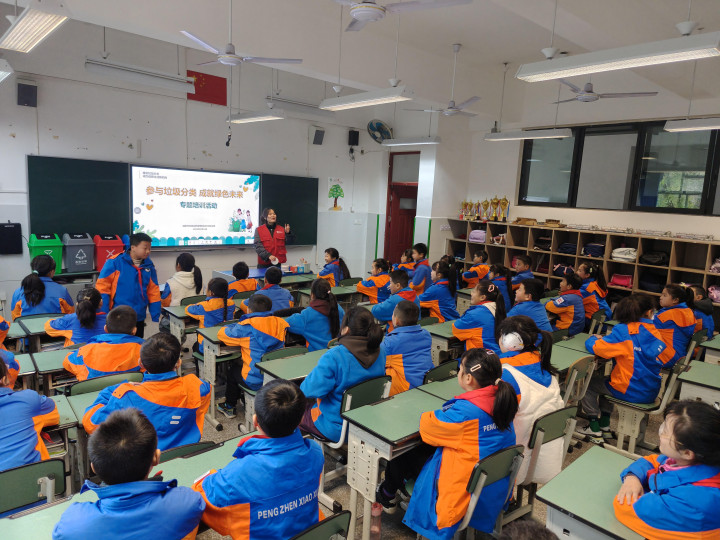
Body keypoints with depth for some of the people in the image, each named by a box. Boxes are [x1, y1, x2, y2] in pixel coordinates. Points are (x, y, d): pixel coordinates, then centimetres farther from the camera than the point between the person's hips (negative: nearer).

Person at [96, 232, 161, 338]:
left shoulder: (149, 266, 2)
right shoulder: (115, 262, -10)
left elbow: (153, 292, 7)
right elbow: (102, 287, -9)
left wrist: (156, 317, 4)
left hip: (139, 317, 4)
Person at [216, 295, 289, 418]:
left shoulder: (247, 327, -17)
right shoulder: (279, 323, -2)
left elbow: (222, 334, -7)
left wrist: (233, 326, 16)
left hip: (256, 381, -5)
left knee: (233, 369, 27)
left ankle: (230, 407, 43)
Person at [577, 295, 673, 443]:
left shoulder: (623, 331, -19)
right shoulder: (652, 330, -1)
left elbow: (595, 347, -26)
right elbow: (668, 357, 10)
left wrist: (593, 339, -1)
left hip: (631, 392, -7)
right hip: (651, 393, 7)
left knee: (589, 384, 12)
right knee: (605, 380, 29)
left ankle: (594, 429, 17)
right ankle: (604, 425, 34)